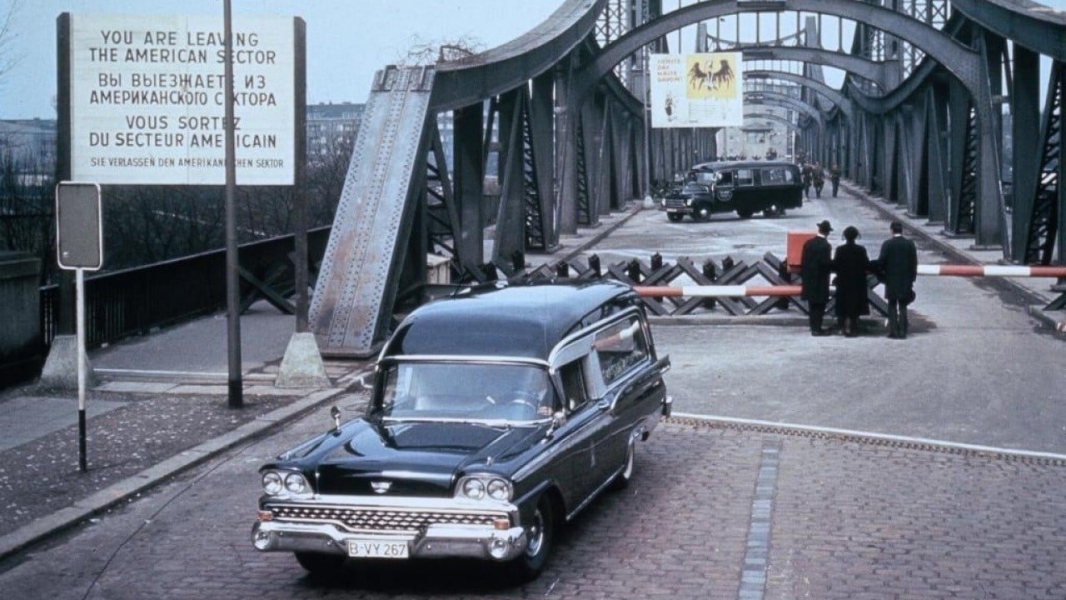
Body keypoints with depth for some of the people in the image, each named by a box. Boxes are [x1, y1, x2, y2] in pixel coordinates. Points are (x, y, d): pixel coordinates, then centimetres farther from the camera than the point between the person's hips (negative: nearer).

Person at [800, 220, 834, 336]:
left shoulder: (808, 243, 3)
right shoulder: (826, 246, -16)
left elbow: (803, 261, 5)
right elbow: (826, 264, -19)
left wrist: (803, 276, 13)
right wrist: (834, 263, 1)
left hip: (809, 278, 6)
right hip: (820, 280, -6)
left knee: (812, 304, 14)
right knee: (820, 305, 0)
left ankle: (813, 326, 19)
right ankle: (817, 328, 0)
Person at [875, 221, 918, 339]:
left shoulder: (887, 244, -8)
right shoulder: (910, 244, -1)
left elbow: (881, 262, -8)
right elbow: (914, 263, 1)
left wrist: (881, 276, 6)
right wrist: (912, 278, 8)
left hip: (891, 280, -2)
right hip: (906, 281, 2)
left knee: (892, 306, 6)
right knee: (903, 307, 8)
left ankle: (893, 331, 1)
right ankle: (902, 332, 5)